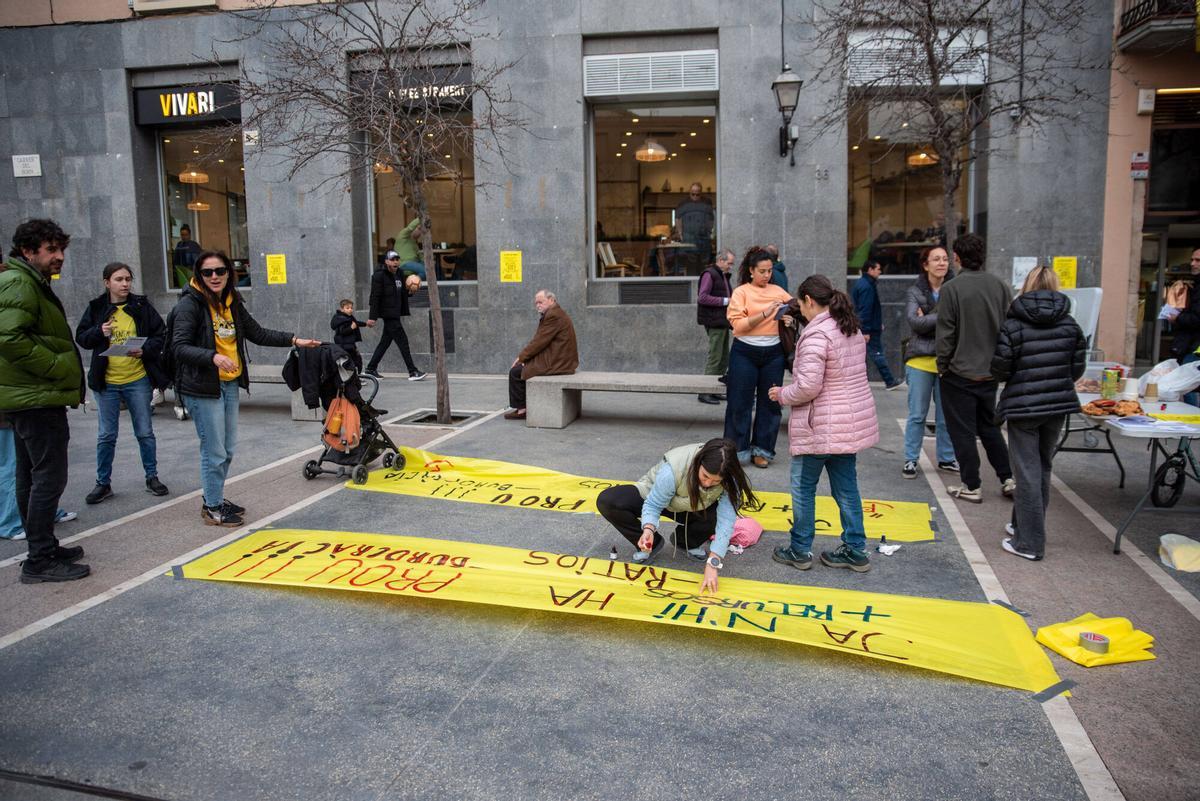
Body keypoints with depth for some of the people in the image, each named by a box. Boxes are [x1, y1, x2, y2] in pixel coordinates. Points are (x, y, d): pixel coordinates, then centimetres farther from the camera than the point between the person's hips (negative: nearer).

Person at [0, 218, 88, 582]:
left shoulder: (31, 283, 19)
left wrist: (60, 368, 14)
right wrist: (56, 367, -20)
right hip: (37, 398, -11)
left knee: (29, 477, 16)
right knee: (49, 477, -7)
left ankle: (43, 549, 27)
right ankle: (40, 560, -2)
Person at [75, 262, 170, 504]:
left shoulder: (142, 306, -1)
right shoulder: (96, 308, 1)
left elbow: (161, 334, 1)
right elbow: (81, 337, 6)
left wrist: (145, 350, -16)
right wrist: (99, 332, -14)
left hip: (138, 380, -1)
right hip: (106, 383, 1)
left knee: (145, 432, 9)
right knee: (106, 435, 8)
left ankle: (152, 477, 22)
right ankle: (103, 483, 20)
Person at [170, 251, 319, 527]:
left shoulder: (232, 302, 9)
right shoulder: (190, 304, -13)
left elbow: (257, 333, 16)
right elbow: (179, 347, -21)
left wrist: (293, 340, 7)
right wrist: (213, 357, -36)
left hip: (230, 384, 8)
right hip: (202, 387, -8)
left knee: (228, 448, 17)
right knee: (214, 451, -2)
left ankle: (216, 498, 34)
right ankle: (212, 508, 13)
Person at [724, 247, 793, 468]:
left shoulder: (778, 291, 9)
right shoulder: (741, 292, -1)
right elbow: (738, 325, -11)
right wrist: (765, 313, -20)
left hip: (773, 353, 3)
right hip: (745, 352, -3)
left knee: (770, 402, 6)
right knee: (740, 402, 2)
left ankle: (761, 449, 17)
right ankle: (738, 450, 13)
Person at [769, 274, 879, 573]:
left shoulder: (816, 334, -20)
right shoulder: (852, 329, 10)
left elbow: (808, 387, -25)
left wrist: (782, 394, -6)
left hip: (821, 427, -8)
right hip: (853, 422, 9)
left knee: (803, 487, 7)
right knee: (846, 488, 15)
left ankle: (800, 550, 18)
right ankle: (855, 551, 21)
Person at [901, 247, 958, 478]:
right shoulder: (915, 291, 2)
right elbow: (914, 321, -13)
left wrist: (929, 320, -14)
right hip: (921, 361, -1)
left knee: (946, 415, 9)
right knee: (917, 415, 4)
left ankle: (946, 459, 22)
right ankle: (910, 460, 13)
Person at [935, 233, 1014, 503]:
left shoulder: (951, 289, -15)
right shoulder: (1001, 286, 2)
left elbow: (945, 334, -14)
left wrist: (943, 366, -2)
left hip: (959, 374, -6)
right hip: (990, 372, 6)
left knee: (962, 431, 5)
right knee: (989, 426, 20)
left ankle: (972, 487, 10)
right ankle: (1008, 479, 22)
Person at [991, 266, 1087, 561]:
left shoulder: (1013, 326, -11)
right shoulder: (1070, 324, 2)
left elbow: (999, 370, -10)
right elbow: (1077, 369, 4)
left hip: (1023, 406, -4)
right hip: (1058, 405, 5)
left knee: (1028, 472, -1)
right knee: (1043, 467, 18)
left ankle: (1029, 543, 2)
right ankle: (1025, 526, 31)